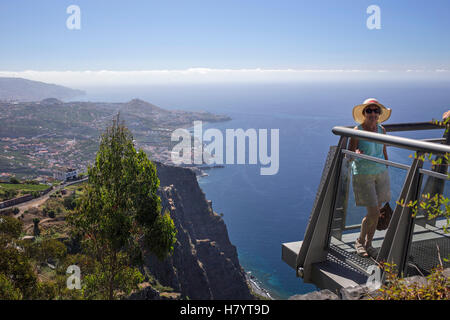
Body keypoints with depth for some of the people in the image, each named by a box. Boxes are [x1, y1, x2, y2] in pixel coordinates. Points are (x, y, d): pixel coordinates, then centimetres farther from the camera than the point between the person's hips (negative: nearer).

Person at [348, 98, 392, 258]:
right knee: (373, 213, -8)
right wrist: (356, 153, -35)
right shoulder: (357, 131, -13)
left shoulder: (381, 130, 4)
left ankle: (369, 244, 25)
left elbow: (384, 152, 14)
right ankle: (360, 241, 17)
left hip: (381, 173, 5)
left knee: (376, 211, 8)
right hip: (363, 175, -5)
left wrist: (386, 173, 16)